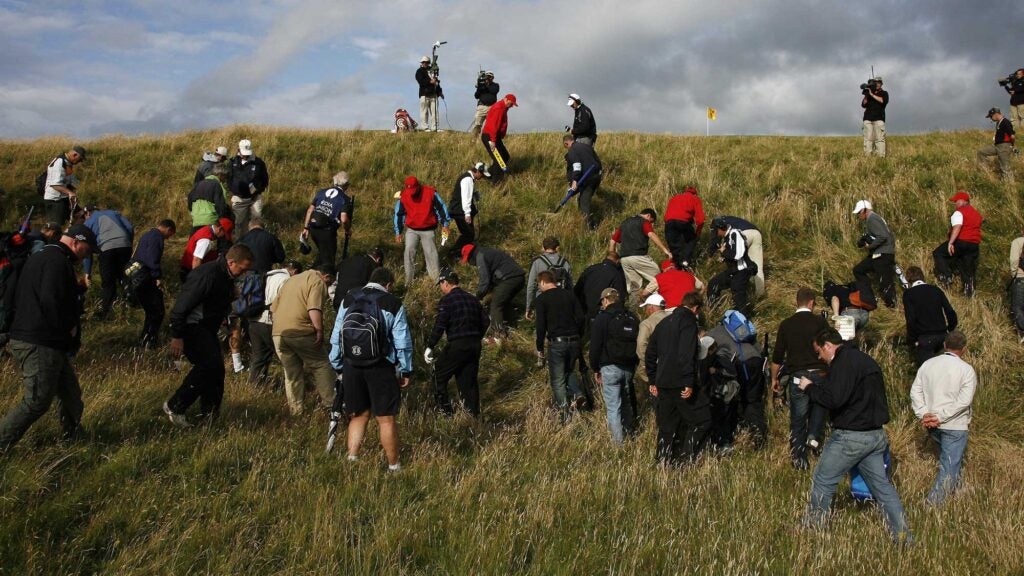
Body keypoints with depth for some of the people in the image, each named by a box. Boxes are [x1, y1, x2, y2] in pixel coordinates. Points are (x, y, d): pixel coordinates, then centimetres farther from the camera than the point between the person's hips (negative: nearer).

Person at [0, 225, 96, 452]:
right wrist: (68, 328, -13)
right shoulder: (57, 262, -15)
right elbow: (50, 301, -28)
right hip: (41, 345, -11)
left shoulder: (39, 257, 19)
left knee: (70, 393, 18)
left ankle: (72, 435, 30)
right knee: (37, 401, -6)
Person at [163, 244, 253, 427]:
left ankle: (209, 415, 15)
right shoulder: (207, 275, -23)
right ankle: (175, 407, -11)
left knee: (216, 369, 6)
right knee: (209, 364, -21)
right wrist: (177, 336, -23)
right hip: (191, 327, -10)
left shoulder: (227, 277, 9)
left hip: (206, 329, 10)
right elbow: (183, 305, -24)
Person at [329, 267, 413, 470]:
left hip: (351, 367, 4)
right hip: (380, 368, -3)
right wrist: (406, 370, 6)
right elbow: (403, 341, -3)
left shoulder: (348, 300, 9)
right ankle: (394, 466, 10)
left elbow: (336, 337, 10)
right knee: (386, 419, 3)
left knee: (358, 416, 16)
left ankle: (351, 460, 13)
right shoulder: (393, 304, -1)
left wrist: (338, 366, 18)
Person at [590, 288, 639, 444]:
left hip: (610, 368, -6)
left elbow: (595, 347, -8)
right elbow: (639, 343, 15)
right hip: (629, 367, 6)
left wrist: (595, 369, 1)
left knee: (613, 406, -1)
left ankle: (618, 440, 0)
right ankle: (631, 430, 27)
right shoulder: (632, 317, 11)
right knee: (627, 400, 21)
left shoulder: (602, 318, -7)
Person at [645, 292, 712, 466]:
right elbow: (686, 355, -20)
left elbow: (650, 354, 21)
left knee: (667, 425, 14)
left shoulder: (664, 323, 18)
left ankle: (663, 463, 15)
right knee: (702, 421, -1)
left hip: (663, 384, 8)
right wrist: (689, 383, -21)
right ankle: (685, 460, -9)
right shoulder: (688, 321, -8)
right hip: (681, 384, -8)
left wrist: (652, 381, 24)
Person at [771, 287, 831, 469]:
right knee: (819, 406, 27)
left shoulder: (786, 324, 3)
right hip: (819, 373, 0)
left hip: (797, 377, 1)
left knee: (797, 420, 7)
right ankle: (815, 436, 8)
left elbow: (777, 356, 5)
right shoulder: (820, 321, -2)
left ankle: (799, 460, 8)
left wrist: (774, 379, 16)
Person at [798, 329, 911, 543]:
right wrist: (817, 385, 16)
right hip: (876, 435, 9)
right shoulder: (866, 360, 15)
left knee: (823, 482, 5)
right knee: (882, 485, 12)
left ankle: (812, 530, 15)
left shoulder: (844, 362, -15)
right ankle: (904, 537, 12)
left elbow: (834, 399, -25)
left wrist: (810, 387, -10)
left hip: (851, 436, -9)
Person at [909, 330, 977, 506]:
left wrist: (923, 414, -7)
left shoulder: (928, 364, 5)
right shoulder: (966, 369, -9)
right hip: (955, 426, -5)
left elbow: (915, 391, -1)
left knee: (947, 459, 26)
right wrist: (941, 417, -16)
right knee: (949, 467, 0)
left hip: (932, 426, 5)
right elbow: (964, 400, -17)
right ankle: (933, 504, -5)